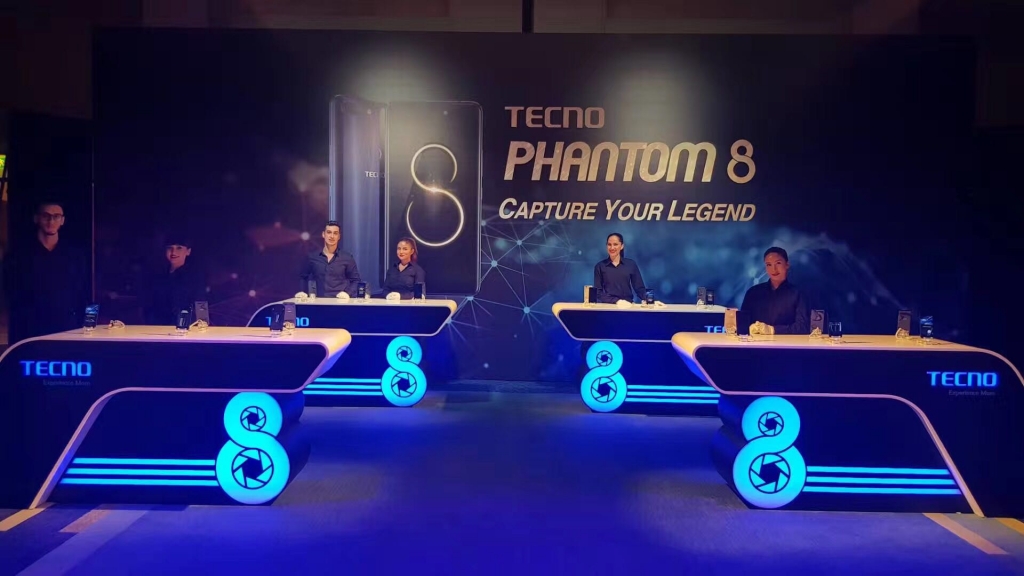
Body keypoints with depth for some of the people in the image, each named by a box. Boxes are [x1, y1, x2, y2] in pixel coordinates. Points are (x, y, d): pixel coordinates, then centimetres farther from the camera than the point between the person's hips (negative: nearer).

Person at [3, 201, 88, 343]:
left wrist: (80, 328, 0)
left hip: (68, 331, 1)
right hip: (30, 332, -1)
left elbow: (83, 297, 10)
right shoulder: (20, 255, 6)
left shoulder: (76, 255, 11)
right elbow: (13, 296, 3)